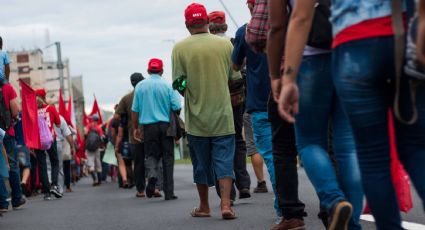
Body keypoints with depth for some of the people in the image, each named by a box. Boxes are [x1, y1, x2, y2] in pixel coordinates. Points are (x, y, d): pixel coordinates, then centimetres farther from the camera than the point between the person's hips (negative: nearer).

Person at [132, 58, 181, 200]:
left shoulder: (140, 86, 2)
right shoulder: (167, 86, -3)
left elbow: (135, 110, 4)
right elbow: (176, 107, -5)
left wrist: (135, 128, 14)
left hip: (149, 125, 1)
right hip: (165, 125, -1)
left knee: (151, 155, 11)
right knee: (168, 157, 6)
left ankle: (152, 175, -22)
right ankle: (169, 192, 5)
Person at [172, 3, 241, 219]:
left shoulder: (180, 48, -7)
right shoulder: (225, 44, -3)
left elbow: (179, 84, -7)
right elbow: (235, 77, 2)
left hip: (196, 115, 0)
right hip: (223, 114, 0)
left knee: (201, 162, 12)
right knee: (224, 159, 3)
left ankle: (204, 207, 22)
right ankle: (225, 203, -11)